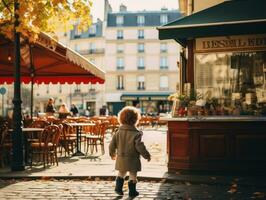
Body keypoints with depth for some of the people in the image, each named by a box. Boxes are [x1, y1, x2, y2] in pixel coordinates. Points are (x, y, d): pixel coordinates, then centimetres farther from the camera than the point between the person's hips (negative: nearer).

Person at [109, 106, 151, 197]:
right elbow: (140, 147, -19)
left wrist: (112, 154, 20)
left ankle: (118, 188, 20)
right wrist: (147, 155, -5)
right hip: (132, 160, -4)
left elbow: (112, 144, 3)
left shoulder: (118, 132, -1)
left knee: (121, 173, 22)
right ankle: (132, 191, 14)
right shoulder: (136, 134, -16)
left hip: (121, 159, 5)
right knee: (132, 175, 8)